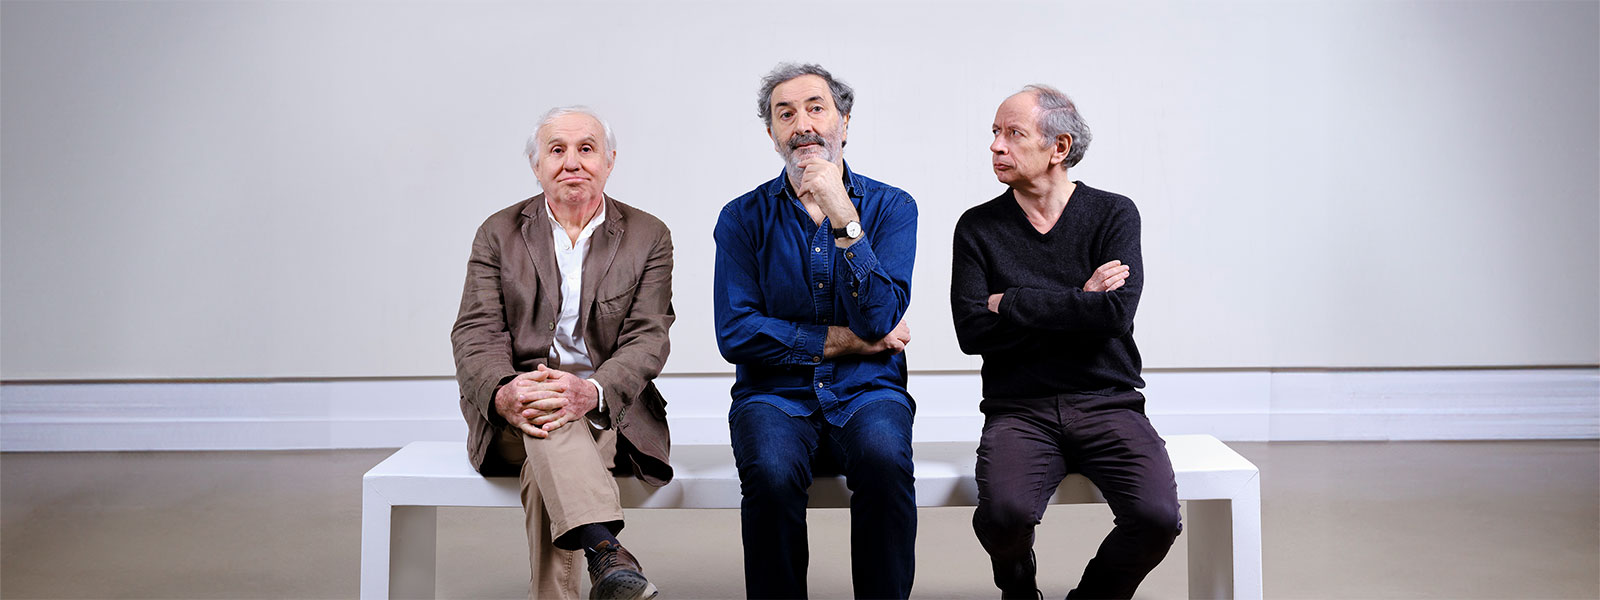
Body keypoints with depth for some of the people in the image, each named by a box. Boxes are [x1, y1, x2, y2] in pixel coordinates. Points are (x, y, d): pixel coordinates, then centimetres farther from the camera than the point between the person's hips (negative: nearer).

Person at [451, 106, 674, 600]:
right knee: (546, 428, -36)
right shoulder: (499, 234, 9)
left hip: (610, 409, 0)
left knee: (546, 469, -33)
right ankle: (604, 548, -52)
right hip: (512, 414, 0)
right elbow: (476, 332, -2)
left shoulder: (649, 237, 6)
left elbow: (646, 339, -6)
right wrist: (503, 393, -27)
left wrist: (590, 391, -28)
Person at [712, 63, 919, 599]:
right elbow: (735, 333, -4)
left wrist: (844, 222, -18)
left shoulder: (890, 207, 4)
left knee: (883, 457, -34)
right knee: (771, 470, -33)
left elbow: (878, 322, -10)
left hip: (865, 393, 0)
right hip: (775, 396, 0)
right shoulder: (743, 217, 5)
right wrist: (840, 341, -6)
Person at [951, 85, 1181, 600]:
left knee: (1156, 517, -25)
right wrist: (1075, 306, -8)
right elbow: (972, 331, -5)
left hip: (1107, 403, 0)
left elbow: (1116, 313, -12)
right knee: (1004, 512, -30)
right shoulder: (978, 228, 7)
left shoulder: (1114, 214, 4)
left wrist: (1010, 303, -9)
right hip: (1019, 409, 0)